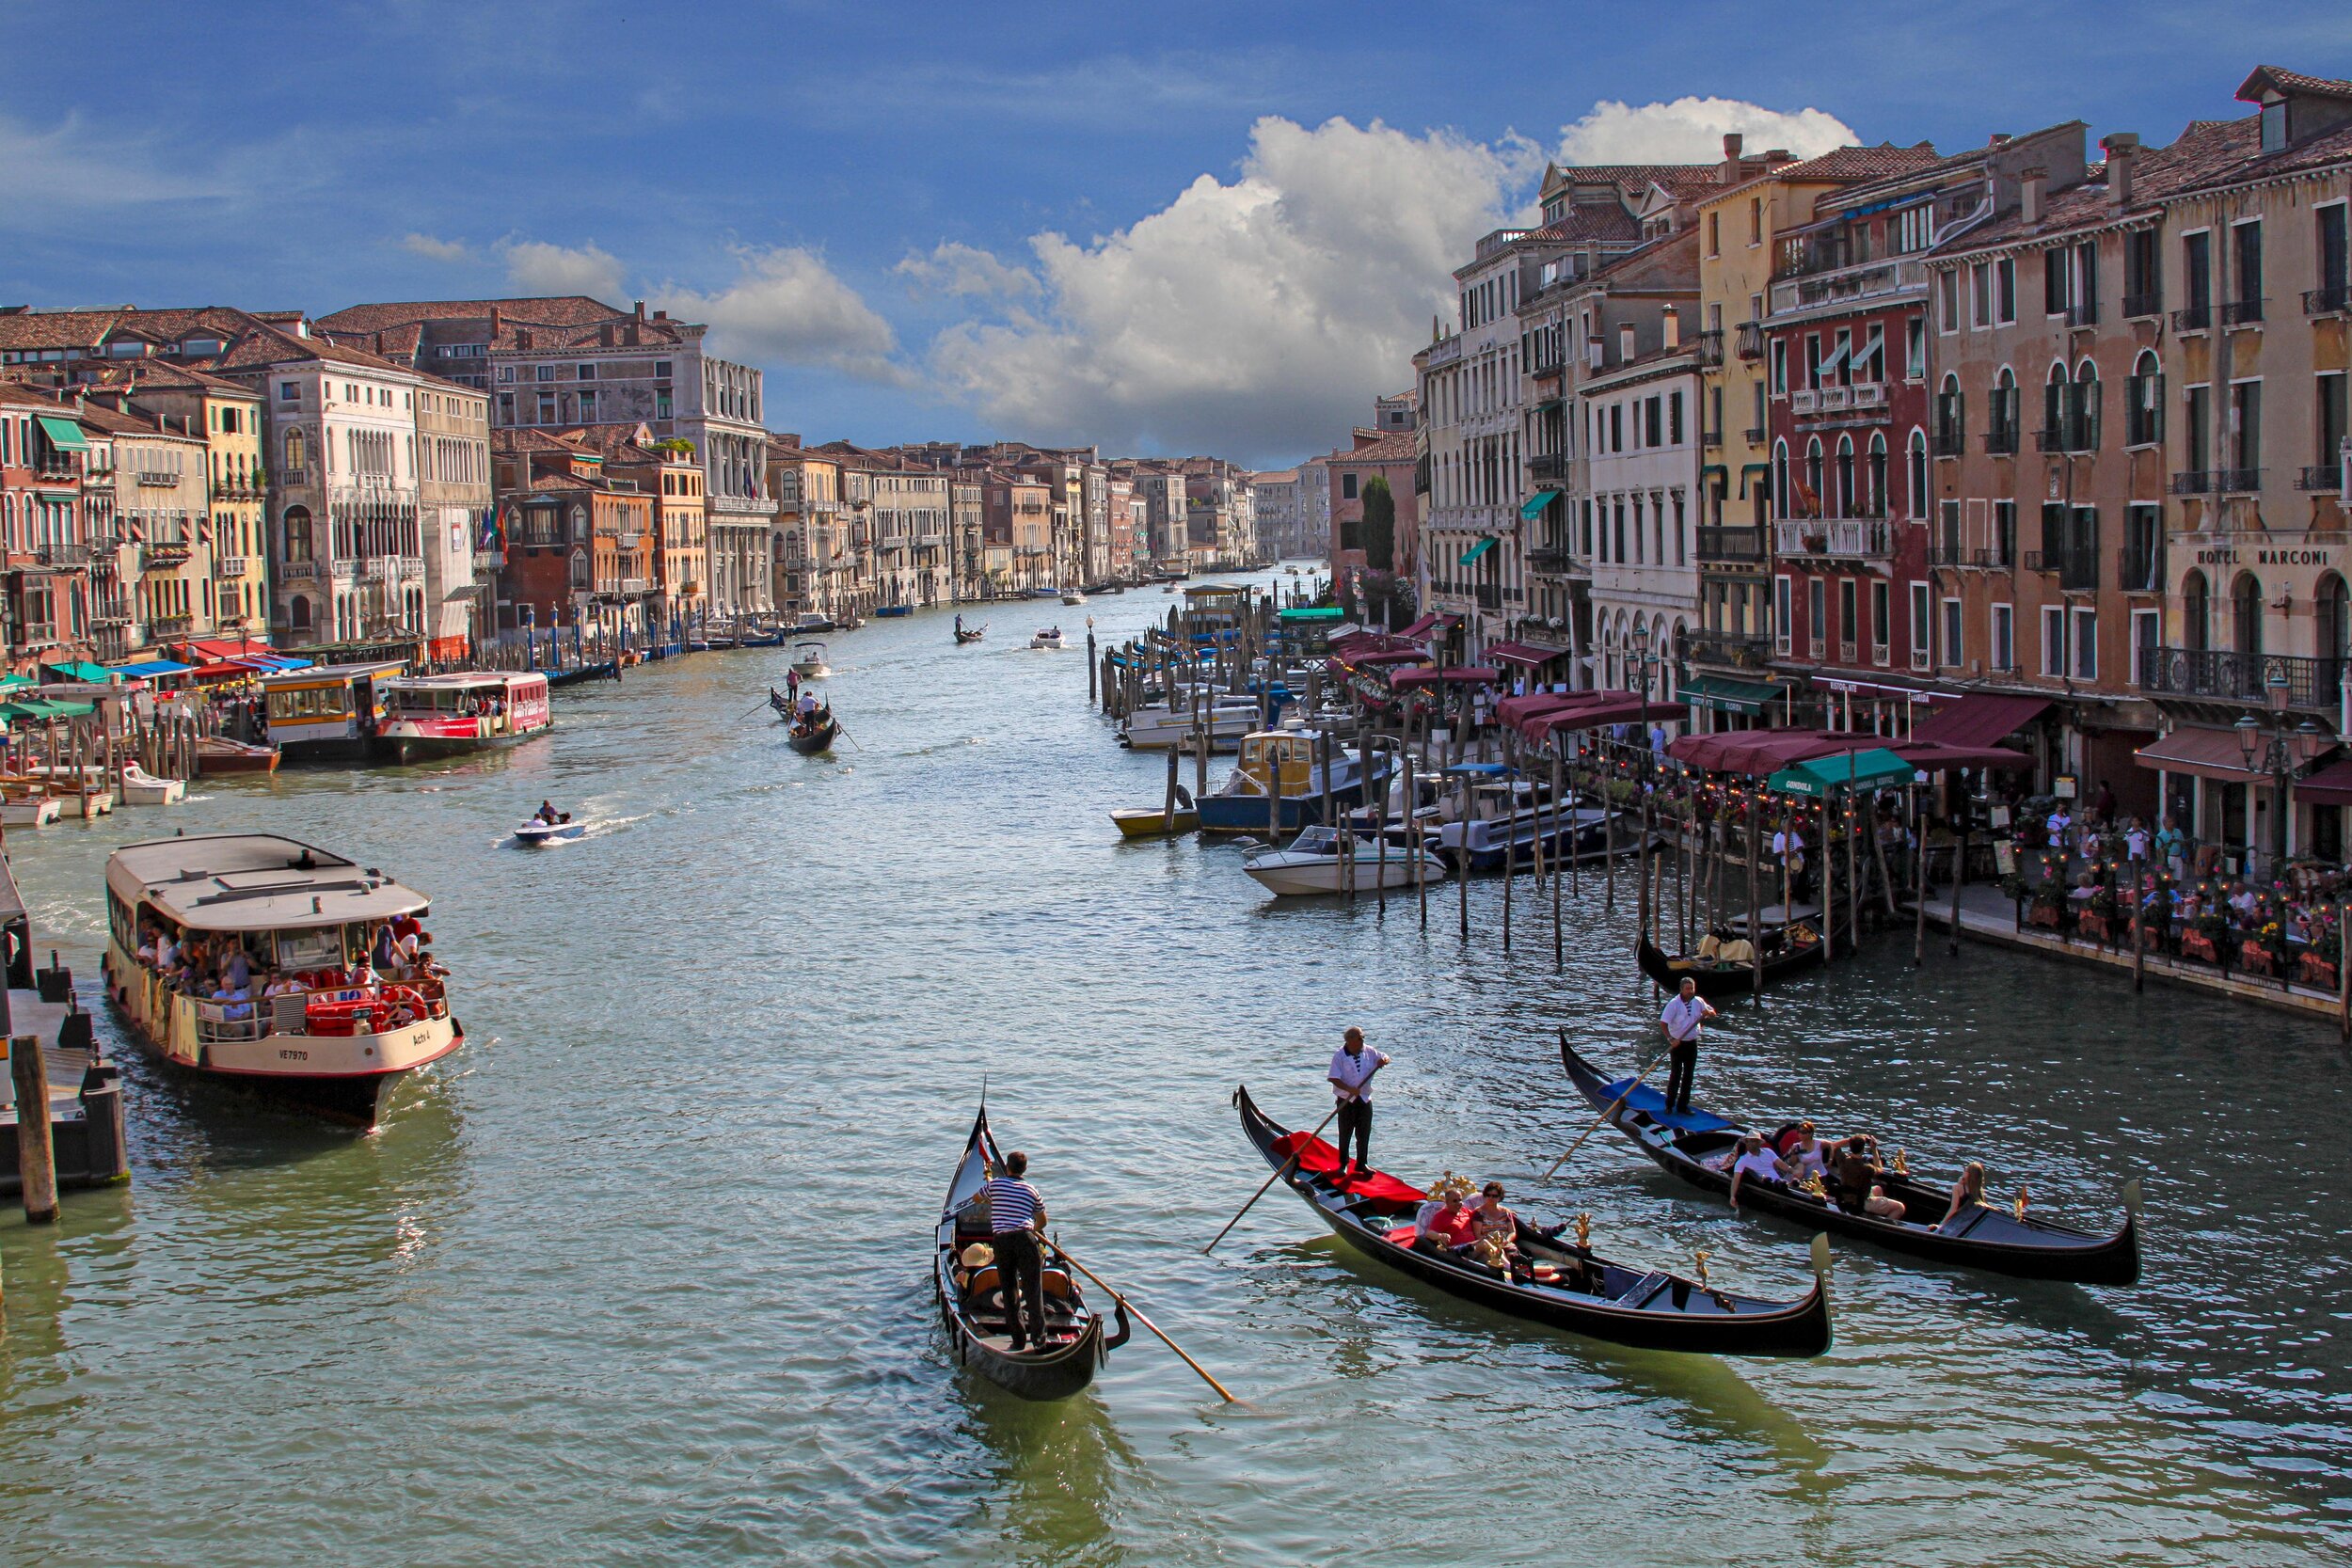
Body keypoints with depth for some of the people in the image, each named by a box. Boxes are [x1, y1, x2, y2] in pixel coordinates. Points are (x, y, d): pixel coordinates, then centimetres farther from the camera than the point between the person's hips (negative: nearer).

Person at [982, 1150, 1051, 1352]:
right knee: (1033, 1289, 0)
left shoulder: (995, 1184, 9)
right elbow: (1042, 1222, 23)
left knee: (1009, 1290, 6)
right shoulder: (1031, 1191, 12)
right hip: (1025, 1238, 0)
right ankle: (1038, 1337, -10)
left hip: (1000, 1239, 0)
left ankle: (1019, 1339, 4)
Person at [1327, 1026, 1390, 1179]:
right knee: (1345, 1134, 6)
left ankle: (1362, 1163, 21)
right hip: (1346, 1101, -4)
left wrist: (1383, 1060, -11)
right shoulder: (1339, 1056, -11)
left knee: (1364, 1134, 9)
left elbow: (1385, 1057, 14)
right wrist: (1349, 1089, -26)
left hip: (1365, 1099, 4)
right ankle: (1343, 1165, 17)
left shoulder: (1368, 1053, 2)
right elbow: (1334, 1078, -15)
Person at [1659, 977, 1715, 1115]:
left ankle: (1683, 1106, 18)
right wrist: (1671, 1039, -27)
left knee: (1689, 1076, 9)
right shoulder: (1674, 1003, -15)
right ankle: (1669, 1106, 7)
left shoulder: (1698, 1001, 0)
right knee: (1675, 1075, -4)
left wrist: (1708, 1013, -12)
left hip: (1692, 1043, 5)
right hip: (1677, 1043, -5)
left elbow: (1713, 1013, 12)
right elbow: (1662, 1023, -18)